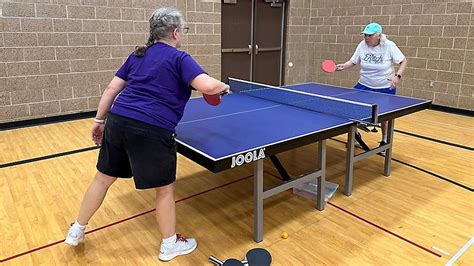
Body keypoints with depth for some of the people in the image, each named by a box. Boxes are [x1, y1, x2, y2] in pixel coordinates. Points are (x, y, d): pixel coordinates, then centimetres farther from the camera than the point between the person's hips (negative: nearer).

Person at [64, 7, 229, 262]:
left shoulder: (137, 55, 17)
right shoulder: (180, 59, -3)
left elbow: (111, 89, 16)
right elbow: (207, 86, -18)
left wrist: (99, 120, 22)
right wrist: (223, 86, 4)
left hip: (118, 121, 7)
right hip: (151, 131, -7)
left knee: (103, 178, 23)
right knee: (165, 188, 12)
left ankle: (76, 231, 41)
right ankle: (169, 244, 29)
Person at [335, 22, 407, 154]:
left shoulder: (389, 46, -15)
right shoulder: (362, 45, -8)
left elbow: (403, 61, -6)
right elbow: (353, 61, 0)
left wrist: (397, 76, -21)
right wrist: (343, 66, -19)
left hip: (385, 89, -2)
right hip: (364, 86, 2)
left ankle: (384, 141, 35)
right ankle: (355, 134, 21)